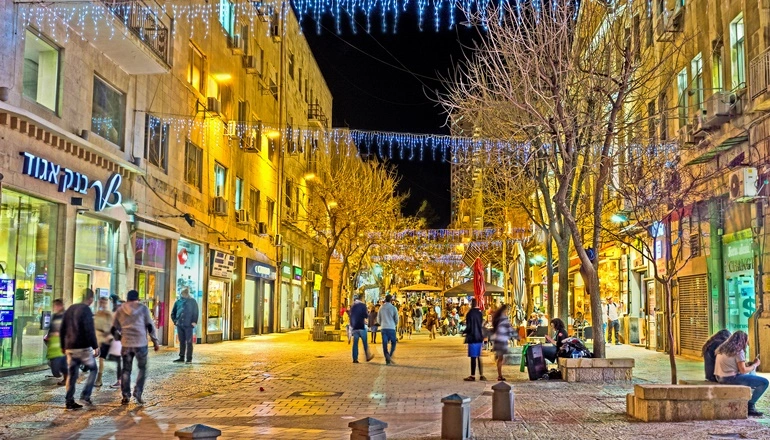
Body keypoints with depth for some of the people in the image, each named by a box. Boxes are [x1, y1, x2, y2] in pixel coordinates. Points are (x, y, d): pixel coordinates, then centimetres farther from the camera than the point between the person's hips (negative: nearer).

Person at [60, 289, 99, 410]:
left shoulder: (70, 309, 13)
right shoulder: (86, 310, -11)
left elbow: (62, 330, 17)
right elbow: (89, 331, -17)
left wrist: (63, 346, 25)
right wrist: (95, 346, -13)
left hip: (70, 348, 7)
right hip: (83, 347, -7)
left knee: (72, 374, 11)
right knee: (93, 369, 8)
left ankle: (69, 401, 10)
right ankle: (85, 395, -2)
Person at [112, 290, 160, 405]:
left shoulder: (120, 310, 8)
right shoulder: (143, 308, 2)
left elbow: (114, 329, 11)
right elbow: (150, 326, -1)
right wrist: (155, 341, 5)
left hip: (126, 344, 2)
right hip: (141, 343, -2)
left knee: (126, 370, 11)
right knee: (142, 369, 11)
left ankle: (126, 396, 9)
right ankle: (138, 392, -1)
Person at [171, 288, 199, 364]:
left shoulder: (192, 301, 0)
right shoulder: (178, 302, 9)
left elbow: (195, 312, -2)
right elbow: (173, 312, 18)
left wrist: (194, 322, -11)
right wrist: (175, 320, 7)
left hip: (188, 325, -4)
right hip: (180, 325, 4)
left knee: (189, 342, -2)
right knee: (181, 342, 11)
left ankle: (189, 359, 1)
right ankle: (181, 357, 18)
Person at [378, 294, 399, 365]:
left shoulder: (381, 308, 6)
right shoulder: (393, 308, -4)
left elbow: (378, 320, 11)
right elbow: (396, 319, 1)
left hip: (383, 328, 3)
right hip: (391, 328, -3)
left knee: (385, 344, 5)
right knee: (393, 343, 10)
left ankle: (387, 359, -1)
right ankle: (390, 356, -9)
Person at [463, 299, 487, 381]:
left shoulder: (470, 314, -14)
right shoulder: (479, 313, 5)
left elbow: (468, 327, -14)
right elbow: (481, 324, 12)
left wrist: (464, 332, 3)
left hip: (472, 337, -6)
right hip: (479, 337, 6)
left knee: (473, 357, -2)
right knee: (479, 357, 12)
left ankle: (473, 376, 3)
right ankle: (481, 375, 13)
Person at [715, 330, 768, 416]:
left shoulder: (724, 348, 16)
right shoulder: (738, 351, -9)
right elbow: (743, 370, -13)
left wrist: (751, 364, 17)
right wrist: (755, 365, 3)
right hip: (731, 378, -10)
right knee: (764, 382, -8)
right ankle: (750, 406, 2)